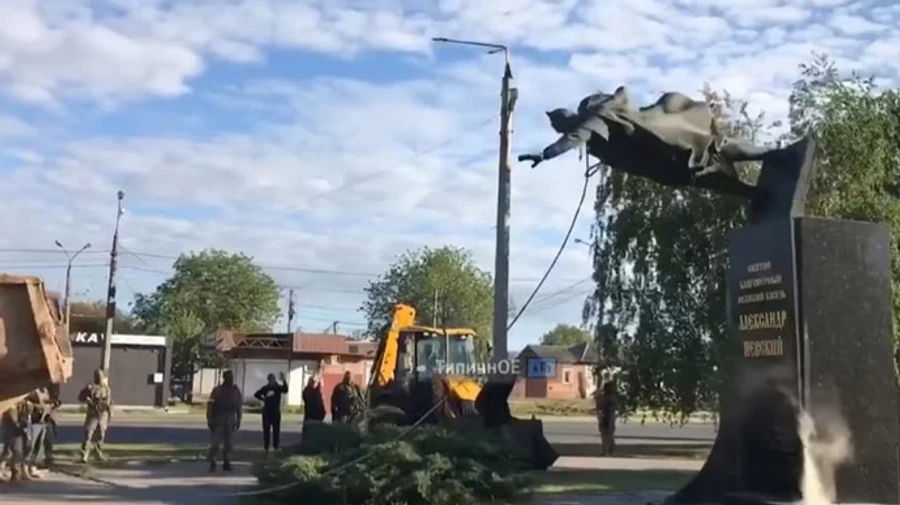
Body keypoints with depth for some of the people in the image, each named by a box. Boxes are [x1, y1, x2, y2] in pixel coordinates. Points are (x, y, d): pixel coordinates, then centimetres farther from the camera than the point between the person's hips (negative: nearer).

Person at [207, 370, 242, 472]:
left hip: (230, 420, 4)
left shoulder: (236, 390, 6)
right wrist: (209, 419, -12)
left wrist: (238, 420, 8)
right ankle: (212, 463, 6)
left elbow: (239, 406, 11)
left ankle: (226, 463, 15)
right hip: (217, 419, -4)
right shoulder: (217, 390, -5)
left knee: (228, 443, 7)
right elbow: (210, 405, -6)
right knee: (215, 442, -5)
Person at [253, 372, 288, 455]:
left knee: (276, 431, 0)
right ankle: (266, 449, 7)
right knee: (266, 431, 2)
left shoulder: (278, 387, -2)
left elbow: (285, 390, -23)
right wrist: (263, 399, -4)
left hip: (276, 412, 0)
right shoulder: (265, 388, 2)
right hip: (266, 412, 0)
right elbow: (256, 394, 10)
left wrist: (283, 381, -36)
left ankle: (276, 448, 6)